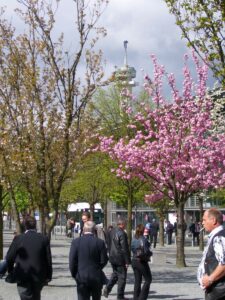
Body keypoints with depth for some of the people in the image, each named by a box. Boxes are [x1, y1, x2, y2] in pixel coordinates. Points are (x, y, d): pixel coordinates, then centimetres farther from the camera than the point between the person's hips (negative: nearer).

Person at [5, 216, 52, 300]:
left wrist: (10, 270, 14)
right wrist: (48, 276, 7)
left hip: (23, 277, -2)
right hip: (39, 277, 2)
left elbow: (9, 257, -5)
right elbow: (48, 259, -3)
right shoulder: (44, 239, -5)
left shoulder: (18, 238, -9)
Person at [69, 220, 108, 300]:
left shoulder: (76, 242, -7)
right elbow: (104, 261, -5)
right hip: (96, 278, 1)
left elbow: (72, 261, -7)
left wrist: (74, 275, 8)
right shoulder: (100, 242, -7)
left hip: (81, 278, -1)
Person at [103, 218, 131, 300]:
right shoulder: (122, 234, -21)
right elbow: (125, 249, -20)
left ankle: (107, 288, 10)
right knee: (122, 277, 5)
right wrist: (127, 261, -15)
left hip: (112, 257, 8)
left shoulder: (111, 232, 4)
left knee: (115, 274, 24)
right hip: (120, 259, -8)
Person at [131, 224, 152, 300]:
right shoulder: (143, 239, -18)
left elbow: (132, 249, 8)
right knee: (148, 280, 7)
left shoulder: (134, 239, 3)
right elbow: (146, 251, -22)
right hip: (142, 262, -7)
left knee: (137, 281, 13)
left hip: (134, 261, 7)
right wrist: (150, 254, -3)